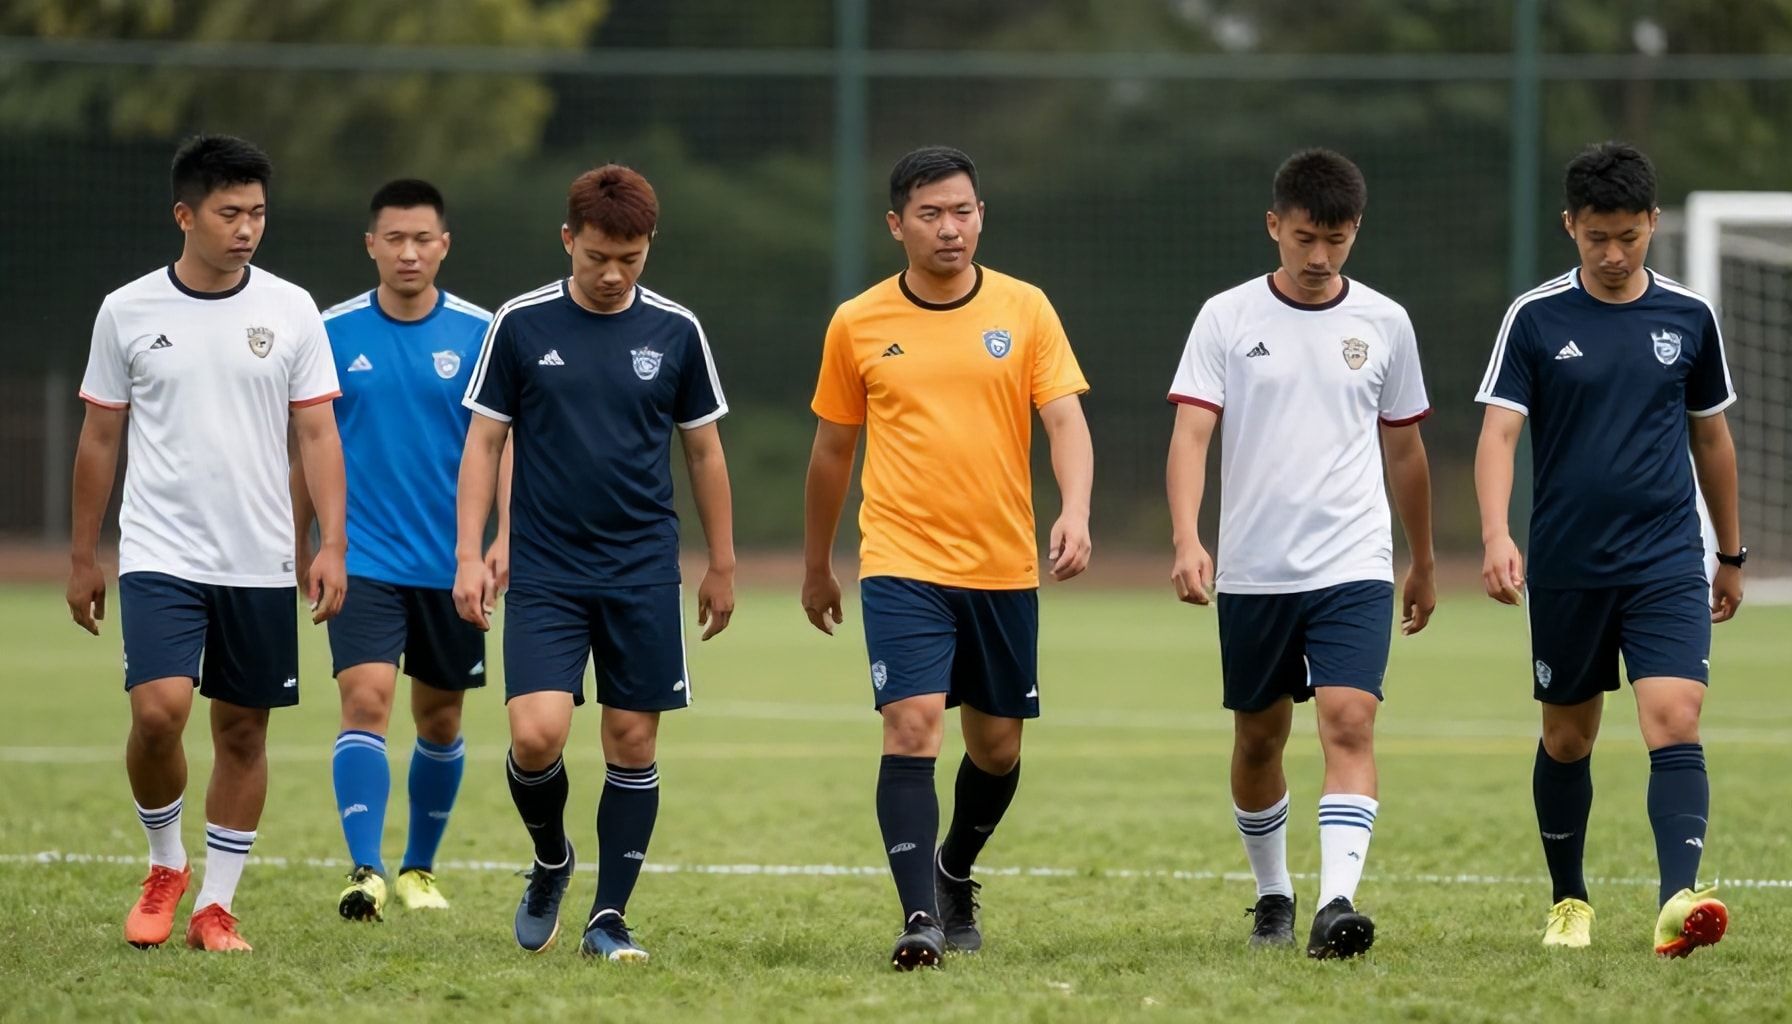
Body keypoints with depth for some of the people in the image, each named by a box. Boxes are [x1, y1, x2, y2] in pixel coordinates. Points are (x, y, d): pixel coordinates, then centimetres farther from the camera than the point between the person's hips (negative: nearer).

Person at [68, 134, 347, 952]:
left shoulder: (290, 310, 1)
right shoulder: (127, 312, 0)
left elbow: (318, 434, 2)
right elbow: (99, 439, 7)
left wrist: (331, 546, -8)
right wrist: (83, 557, 8)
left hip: (259, 563, 2)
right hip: (158, 555, -2)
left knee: (243, 731, 5)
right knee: (158, 712, -17)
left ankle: (215, 907, 15)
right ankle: (164, 867, 7)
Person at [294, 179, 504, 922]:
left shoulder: (478, 333, -2)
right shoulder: (334, 333, 0)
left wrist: (506, 536, -14)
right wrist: (298, 551, 10)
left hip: (450, 566, 1)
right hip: (362, 561, -1)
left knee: (439, 720, 11)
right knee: (366, 701, -18)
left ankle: (419, 867, 30)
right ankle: (366, 872, -23)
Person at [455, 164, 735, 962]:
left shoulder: (675, 331, 2)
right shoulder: (521, 325, -2)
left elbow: (704, 450, 11)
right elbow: (484, 442, 3)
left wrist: (721, 565, 12)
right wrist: (469, 554, -4)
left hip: (644, 577, 1)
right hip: (545, 574, -1)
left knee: (632, 743, 1)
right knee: (536, 737, -14)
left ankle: (608, 920, 11)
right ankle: (550, 860, 15)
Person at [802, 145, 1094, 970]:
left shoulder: (1024, 309, 2)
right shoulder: (858, 324, 2)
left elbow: (1065, 419, -5)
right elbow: (832, 449, 12)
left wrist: (1074, 511, -23)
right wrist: (817, 567, 18)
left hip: (1004, 566, 2)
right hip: (902, 562, -2)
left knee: (997, 745, 12)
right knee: (912, 728, -17)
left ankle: (954, 874, 38)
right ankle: (920, 918, -19)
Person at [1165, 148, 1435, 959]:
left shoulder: (1384, 323, 5)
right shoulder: (1228, 318, -1)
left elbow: (1404, 449, 15)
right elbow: (1190, 434, -8)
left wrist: (1423, 563, 22)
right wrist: (1188, 541, -23)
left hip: (1355, 568, -1)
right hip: (1252, 574, 1)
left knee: (1350, 721, -17)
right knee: (1258, 740, 11)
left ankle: (1337, 903, -26)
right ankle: (1272, 894, 30)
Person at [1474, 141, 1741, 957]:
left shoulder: (1688, 318, 4)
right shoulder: (1535, 319, -3)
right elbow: (1498, 430, -9)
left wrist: (1732, 555, 20)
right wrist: (1496, 535, -25)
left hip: (1668, 566, 0)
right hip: (1566, 571, 0)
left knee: (1675, 726, -17)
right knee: (1567, 739, 12)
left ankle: (1678, 902, -28)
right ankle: (1569, 902, 29)